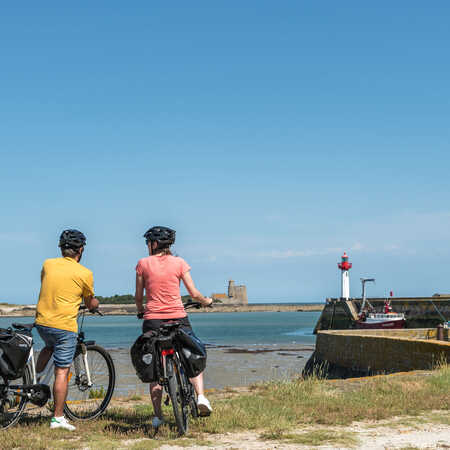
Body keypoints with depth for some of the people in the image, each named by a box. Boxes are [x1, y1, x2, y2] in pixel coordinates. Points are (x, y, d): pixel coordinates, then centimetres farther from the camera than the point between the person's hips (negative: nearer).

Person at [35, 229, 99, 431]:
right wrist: (96, 302, 31)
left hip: (42, 322, 5)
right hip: (65, 326, -5)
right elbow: (90, 304, 7)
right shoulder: (85, 273, -6)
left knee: (49, 347, 36)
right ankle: (58, 418, 2)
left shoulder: (47, 264, 4)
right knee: (62, 372, 0)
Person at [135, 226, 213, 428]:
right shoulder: (179, 262, 1)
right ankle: (201, 396, -6)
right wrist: (206, 301, 22)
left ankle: (158, 415, 6)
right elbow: (194, 293, 2)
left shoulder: (143, 263, 0)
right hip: (178, 318, 0)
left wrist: (140, 309, 27)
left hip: (152, 319, 0)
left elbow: (138, 296, 6)